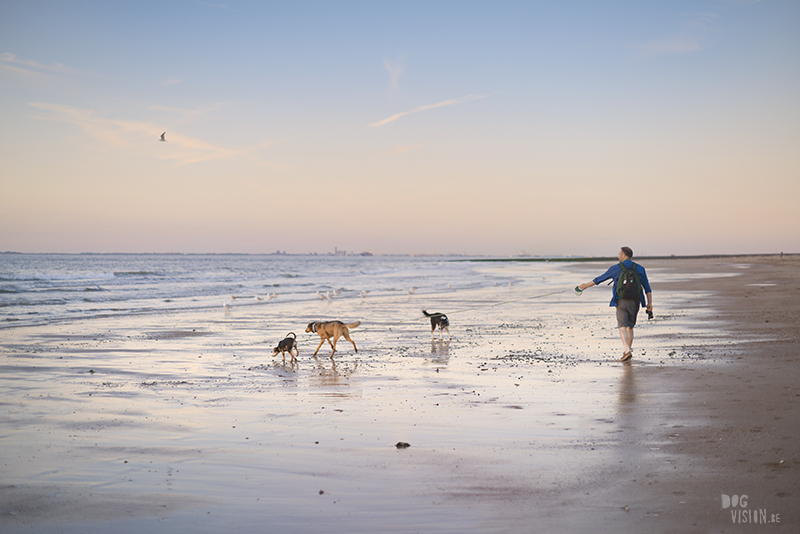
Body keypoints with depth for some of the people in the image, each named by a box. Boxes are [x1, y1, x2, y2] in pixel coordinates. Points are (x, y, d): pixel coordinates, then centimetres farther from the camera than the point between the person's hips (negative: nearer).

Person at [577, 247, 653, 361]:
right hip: (635, 302, 4)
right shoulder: (640, 269, 11)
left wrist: (585, 286, 23)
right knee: (630, 327, 20)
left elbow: (599, 279, 11)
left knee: (623, 327, -10)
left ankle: (627, 351, -28)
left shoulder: (616, 268, 3)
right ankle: (628, 350, 24)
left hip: (622, 301, -4)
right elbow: (648, 288, 6)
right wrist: (649, 303, 5)